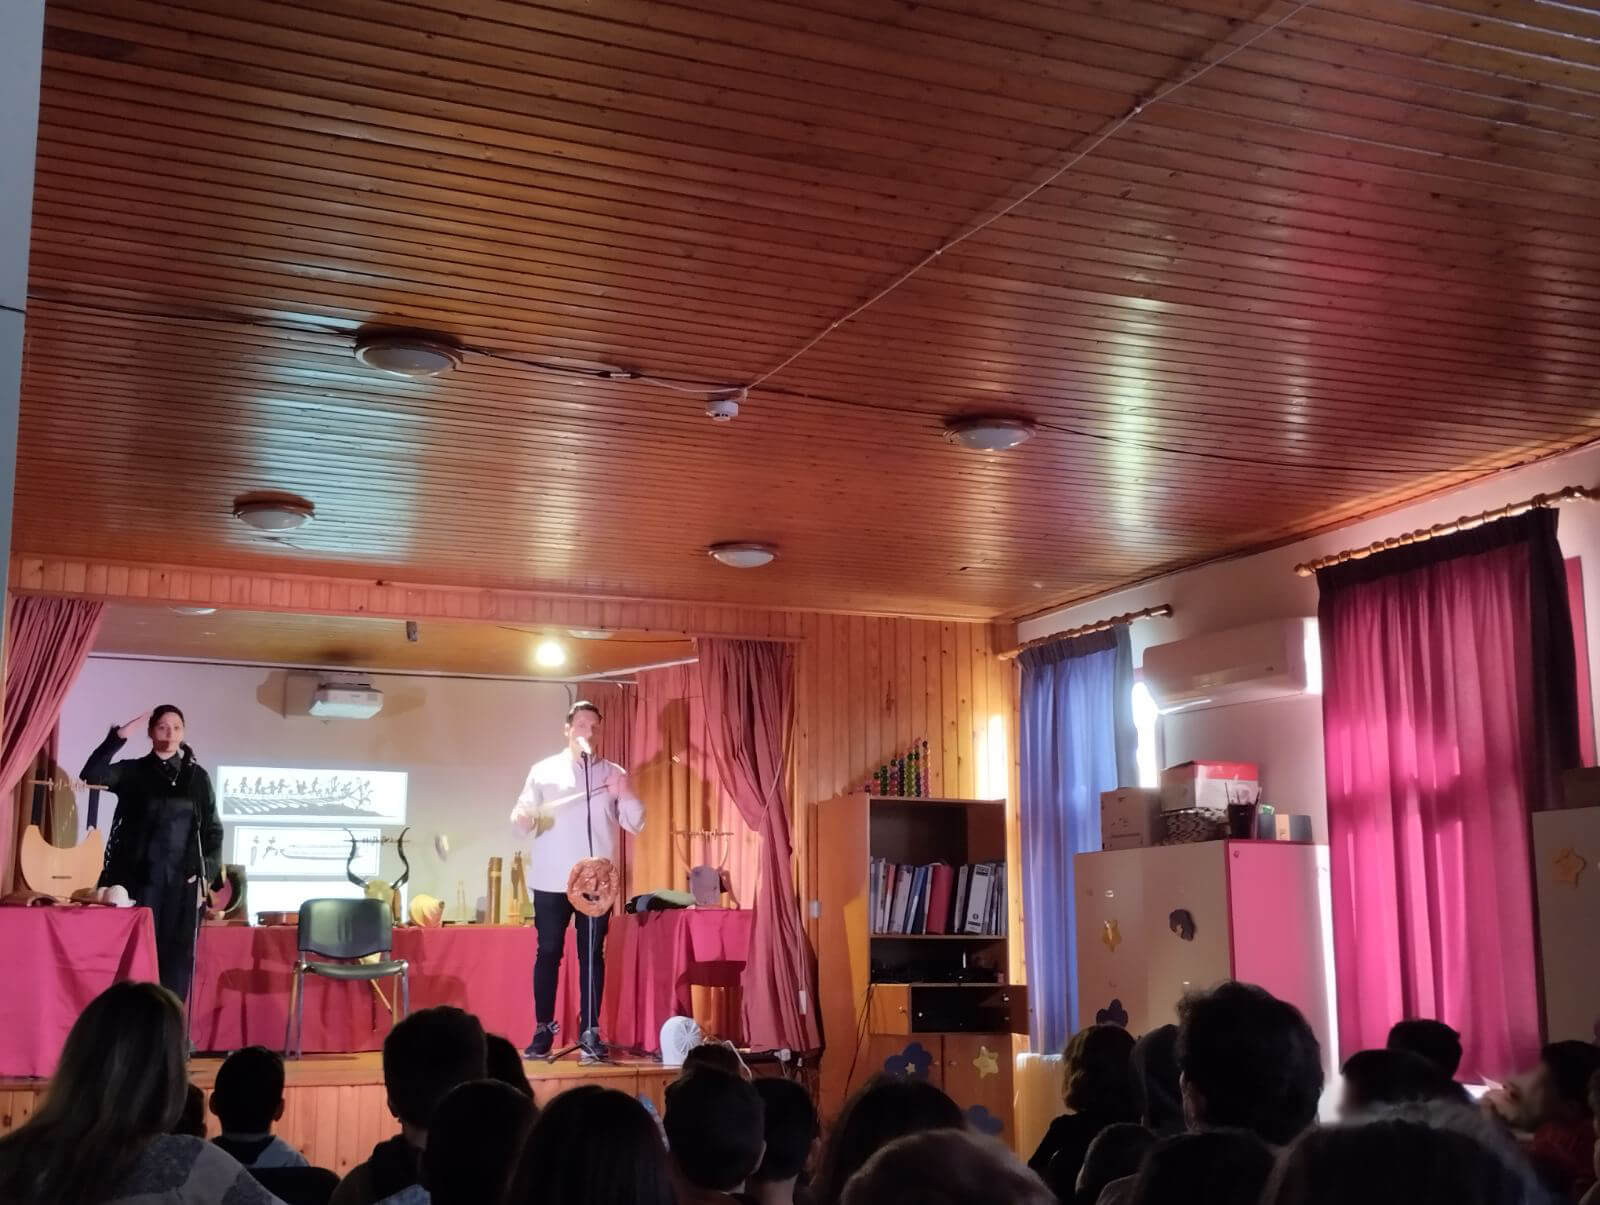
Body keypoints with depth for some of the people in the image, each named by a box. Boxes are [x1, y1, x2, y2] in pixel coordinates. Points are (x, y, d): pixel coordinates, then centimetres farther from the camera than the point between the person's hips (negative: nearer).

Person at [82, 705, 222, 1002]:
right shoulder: (132, 771, 4)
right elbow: (92, 776, -15)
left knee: (176, 959, 0)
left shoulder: (197, 777, 10)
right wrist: (118, 737, -22)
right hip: (140, 879, -2)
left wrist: (206, 877, 1)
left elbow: (212, 830, 11)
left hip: (183, 882, 2)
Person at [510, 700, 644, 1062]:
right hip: (551, 880, -1)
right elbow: (523, 816, -2)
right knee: (548, 953, 3)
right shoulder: (544, 770, 3)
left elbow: (635, 823, 1)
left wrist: (624, 795, -18)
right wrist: (523, 818, -26)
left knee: (592, 956, 2)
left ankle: (589, 1033, 6)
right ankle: (543, 1031, 10)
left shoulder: (614, 774, 6)